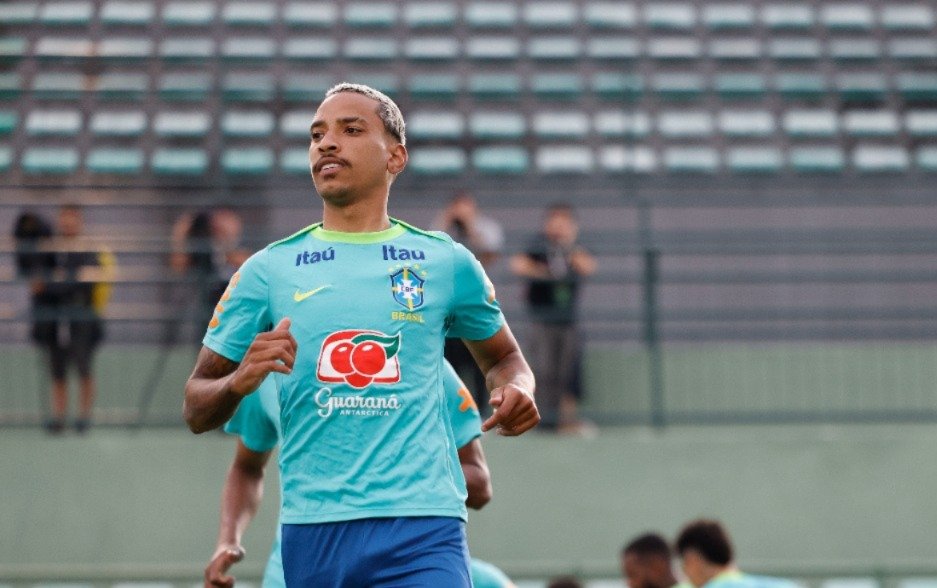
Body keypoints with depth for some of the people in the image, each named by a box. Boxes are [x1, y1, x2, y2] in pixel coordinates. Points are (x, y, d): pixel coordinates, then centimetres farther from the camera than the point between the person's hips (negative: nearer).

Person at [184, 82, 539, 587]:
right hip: (311, 527, 1)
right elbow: (196, 409, 10)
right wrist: (239, 380, -13)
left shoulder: (446, 261, 9)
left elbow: (503, 358, 25)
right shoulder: (268, 270, 9)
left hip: (421, 527, -1)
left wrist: (515, 390, 1)